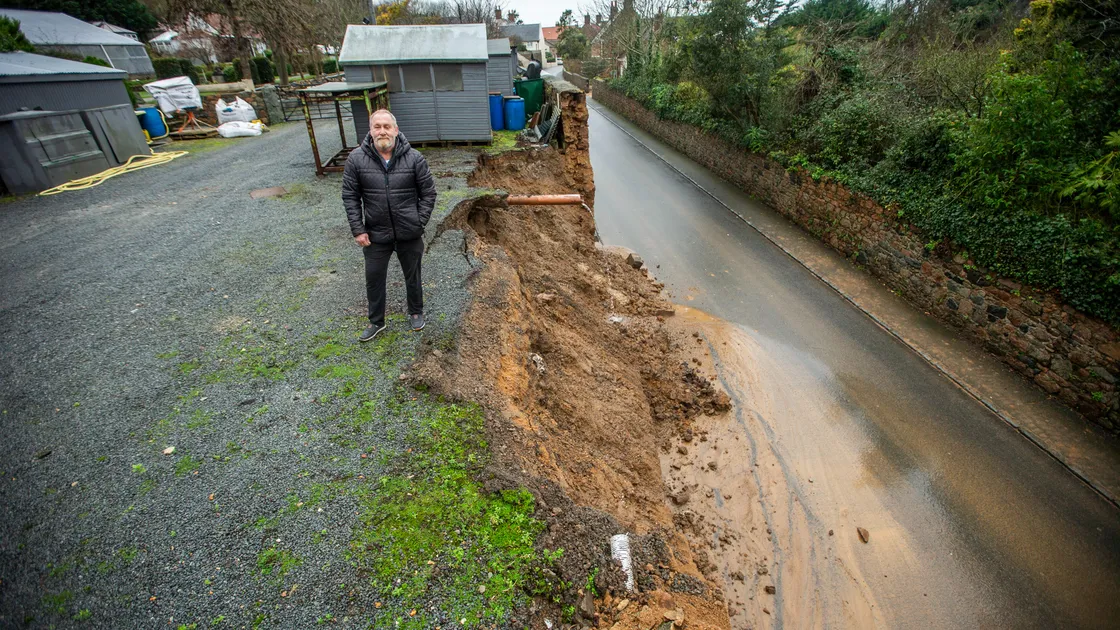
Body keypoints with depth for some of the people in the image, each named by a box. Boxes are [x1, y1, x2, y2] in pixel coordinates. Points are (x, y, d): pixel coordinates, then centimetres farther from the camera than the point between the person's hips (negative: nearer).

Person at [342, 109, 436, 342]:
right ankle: (376, 321, 34)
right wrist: (357, 229, -5)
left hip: (409, 234, -1)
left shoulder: (414, 158, -10)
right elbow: (350, 196, -1)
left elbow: (428, 193, -3)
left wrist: (419, 224, -6)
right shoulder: (356, 159, -8)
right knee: (373, 278, 13)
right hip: (375, 235, 1)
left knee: (412, 275, 17)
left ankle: (416, 312, 42)